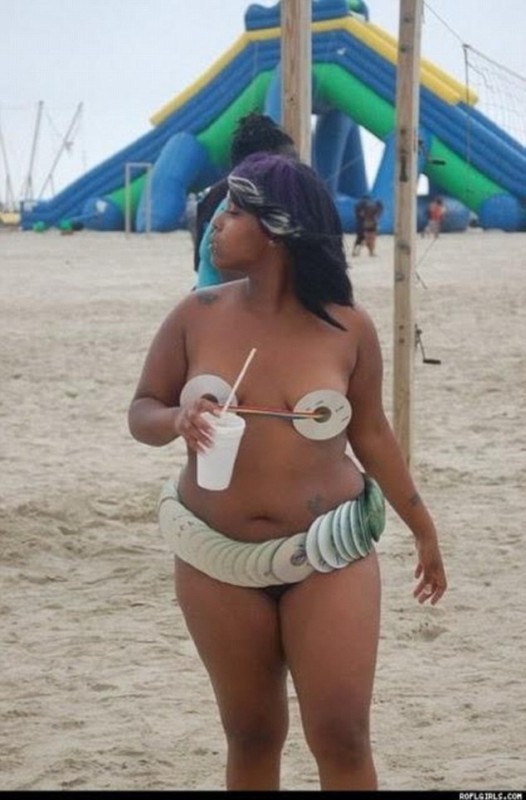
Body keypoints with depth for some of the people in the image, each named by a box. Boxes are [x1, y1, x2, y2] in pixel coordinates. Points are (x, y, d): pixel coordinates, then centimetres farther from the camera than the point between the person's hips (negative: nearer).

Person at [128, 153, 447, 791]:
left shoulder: (347, 327, -5)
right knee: (251, 735, 10)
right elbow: (141, 412, 4)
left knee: (342, 736, -5)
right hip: (218, 562, 2)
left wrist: (422, 527, 12)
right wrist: (177, 420, -20)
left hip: (328, 558, -1)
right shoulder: (197, 317, -3)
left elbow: (370, 433, 7)